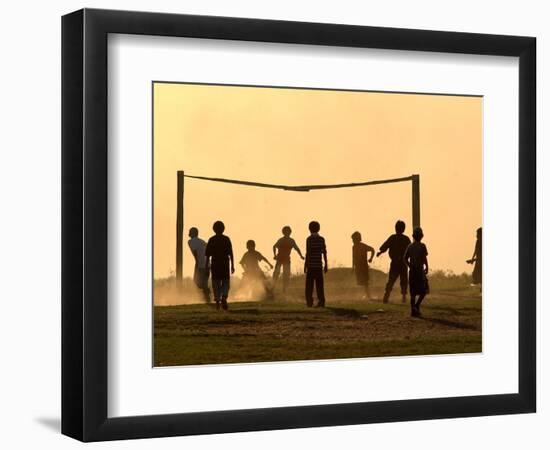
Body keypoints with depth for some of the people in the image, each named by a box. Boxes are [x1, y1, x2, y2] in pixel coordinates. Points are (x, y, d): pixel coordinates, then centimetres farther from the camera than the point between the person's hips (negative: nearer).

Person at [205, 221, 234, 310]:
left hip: (215, 264, 0)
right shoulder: (226, 239, 0)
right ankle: (224, 297, -17)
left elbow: (208, 254, 2)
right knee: (225, 281, 6)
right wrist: (232, 265, 3)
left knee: (216, 283, 7)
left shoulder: (211, 240, 2)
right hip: (225, 264, 0)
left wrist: (207, 265, 9)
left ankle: (217, 300, 1)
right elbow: (231, 253, -1)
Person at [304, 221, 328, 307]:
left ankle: (309, 302, -3)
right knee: (319, 284, 6)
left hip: (311, 265, -3)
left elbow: (308, 253, -9)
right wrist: (326, 264, 11)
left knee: (309, 285, 2)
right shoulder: (322, 239, 6)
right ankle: (321, 302, 0)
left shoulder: (309, 239, -5)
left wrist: (305, 265, -5)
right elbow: (324, 252, 5)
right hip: (319, 265, 3)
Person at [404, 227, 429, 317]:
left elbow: (405, 259, 7)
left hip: (412, 271, 5)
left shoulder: (410, 246, 7)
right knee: (424, 290, 5)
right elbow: (424, 258, -14)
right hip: (420, 270, -5)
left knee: (413, 292, 9)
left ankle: (413, 311, 6)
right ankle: (416, 306, -12)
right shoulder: (422, 246, -8)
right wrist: (426, 267, -1)